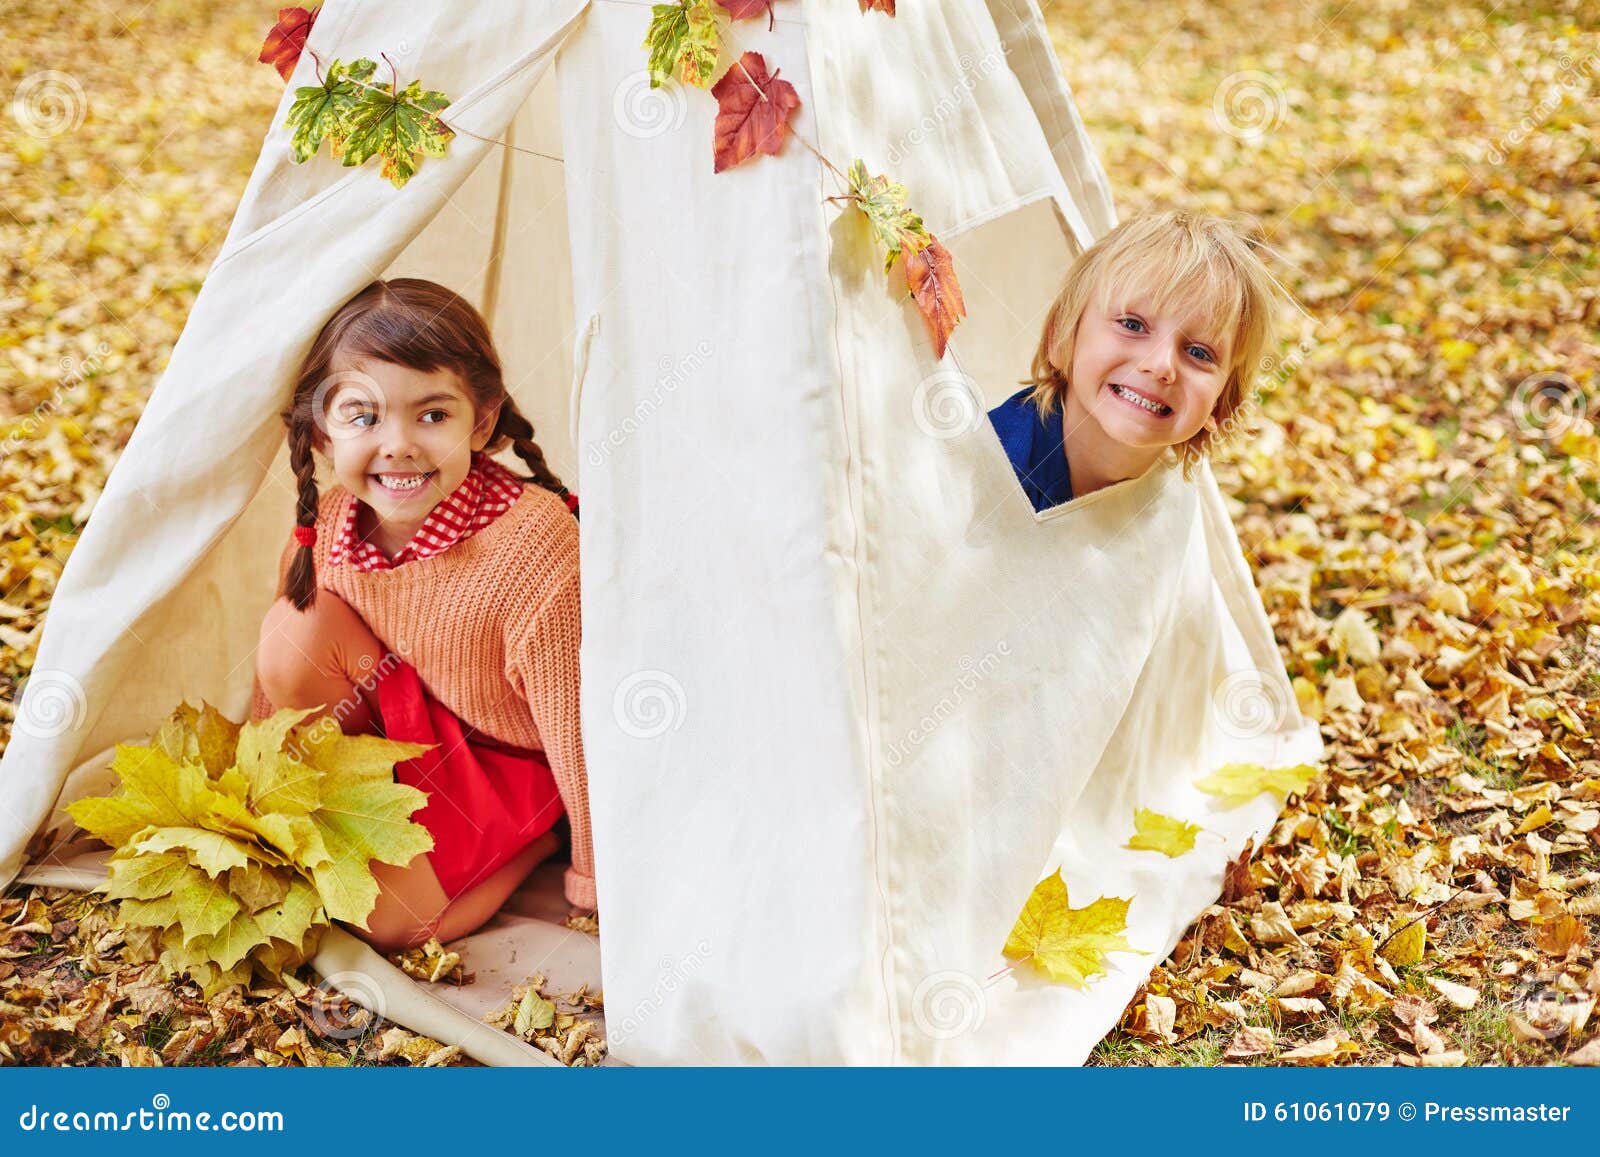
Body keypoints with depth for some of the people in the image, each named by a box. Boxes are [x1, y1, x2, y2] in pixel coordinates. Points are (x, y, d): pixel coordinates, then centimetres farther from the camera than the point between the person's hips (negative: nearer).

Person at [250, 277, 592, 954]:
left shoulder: (533, 545, -35)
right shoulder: (328, 523, -16)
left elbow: (577, 725, -26)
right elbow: (274, 693, 2)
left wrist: (592, 876, -17)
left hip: (511, 763, -5)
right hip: (404, 725, 5)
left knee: (387, 915, -21)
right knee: (296, 627, -20)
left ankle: (536, 842, 5)